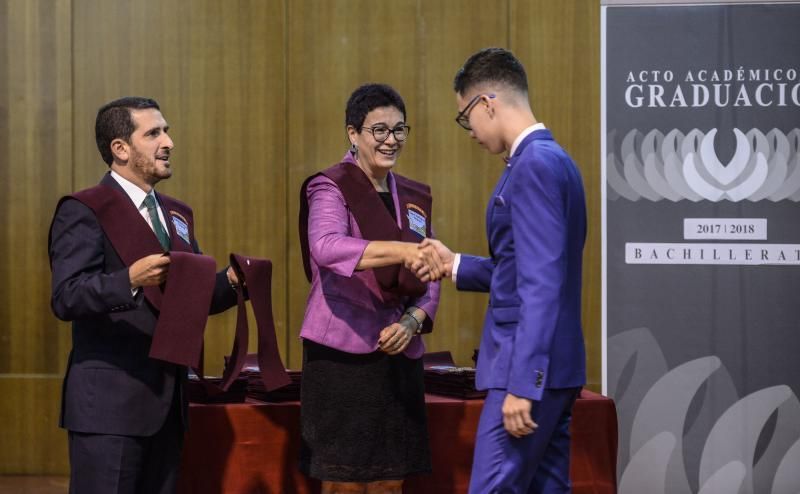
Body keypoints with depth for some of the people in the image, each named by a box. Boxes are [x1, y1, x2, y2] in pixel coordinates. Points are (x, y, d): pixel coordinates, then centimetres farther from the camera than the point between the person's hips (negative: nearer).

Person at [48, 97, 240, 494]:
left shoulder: (176, 214, 18)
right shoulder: (83, 212, -8)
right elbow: (66, 298, -18)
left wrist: (230, 282, 1)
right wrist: (130, 280, -33)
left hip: (166, 402, 8)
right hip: (109, 402, -8)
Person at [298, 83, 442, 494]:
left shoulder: (414, 197, 13)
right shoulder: (330, 187, -5)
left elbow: (428, 279, 14)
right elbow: (326, 247, -26)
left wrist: (413, 321, -7)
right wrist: (402, 250, -39)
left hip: (399, 356, 6)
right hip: (342, 353, -6)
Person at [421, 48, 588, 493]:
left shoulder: (535, 164, -15)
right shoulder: (551, 160, 15)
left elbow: (542, 284, -22)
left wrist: (523, 384, -24)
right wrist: (456, 265, 19)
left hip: (531, 370, -10)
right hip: (551, 369, 10)